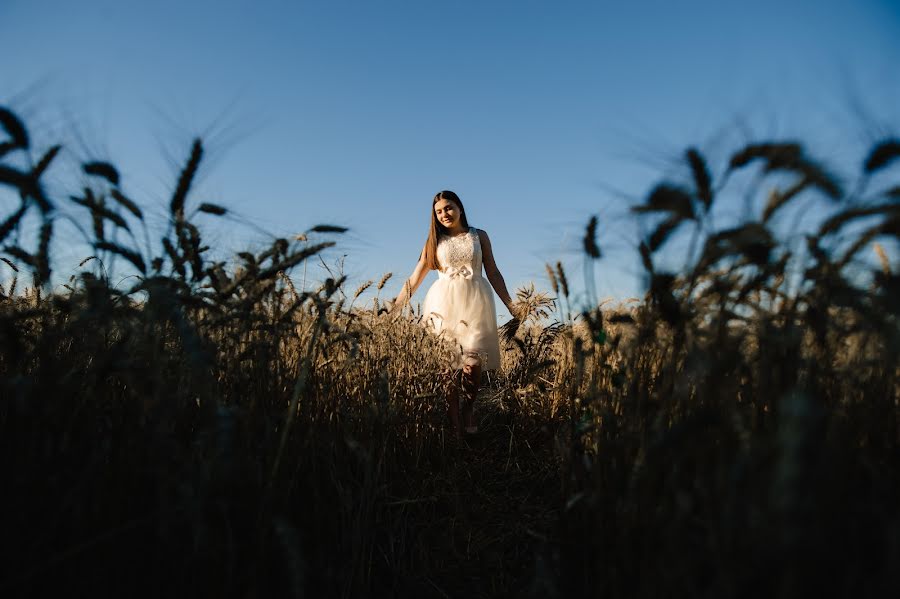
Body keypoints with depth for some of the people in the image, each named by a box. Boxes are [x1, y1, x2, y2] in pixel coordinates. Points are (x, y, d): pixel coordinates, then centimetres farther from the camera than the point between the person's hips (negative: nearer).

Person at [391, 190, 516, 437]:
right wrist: (394, 308, 6)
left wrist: (511, 307, 7)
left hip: (475, 304, 0)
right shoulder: (434, 241, 13)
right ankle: (455, 425, 6)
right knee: (448, 366, -4)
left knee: (473, 364, -11)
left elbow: (493, 273, 13)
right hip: (444, 304, 0)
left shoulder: (479, 236, 13)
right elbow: (415, 278, 12)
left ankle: (469, 408, 15)